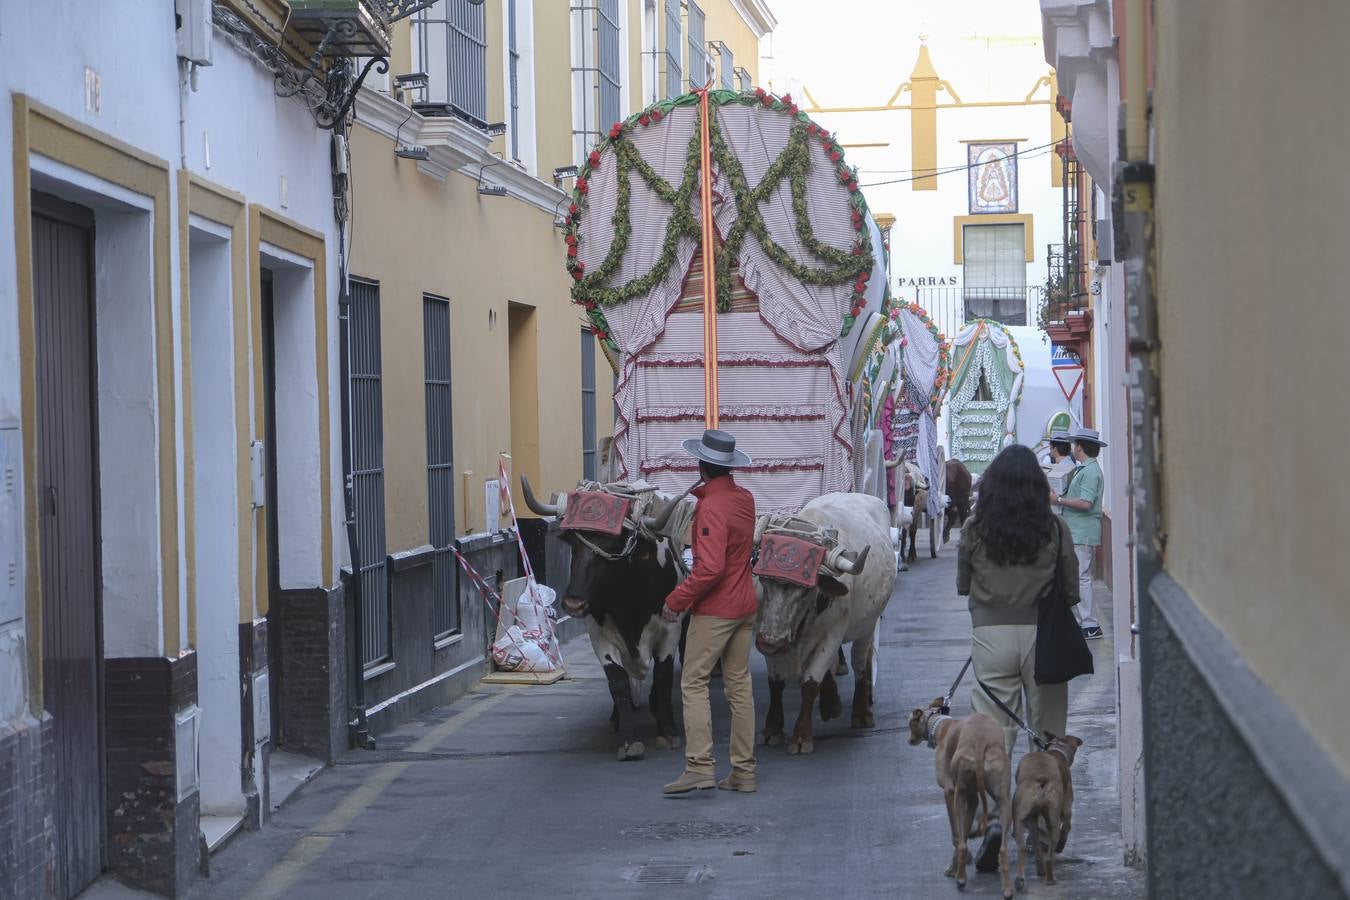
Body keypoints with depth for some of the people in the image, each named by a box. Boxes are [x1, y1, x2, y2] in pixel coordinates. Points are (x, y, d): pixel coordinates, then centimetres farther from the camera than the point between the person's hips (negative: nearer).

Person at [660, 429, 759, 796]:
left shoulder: (711, 507, -19)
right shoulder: (745, 498, 7)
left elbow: (710, 567, -26)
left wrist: (676, 600, -17)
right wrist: (703, 492, 21)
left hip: (714, 609, -8)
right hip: (745, 605, 8)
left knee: (693, 683, -3)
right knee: (739, 686, 10)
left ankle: (700, 767, -10)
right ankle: (744, 772, 12)